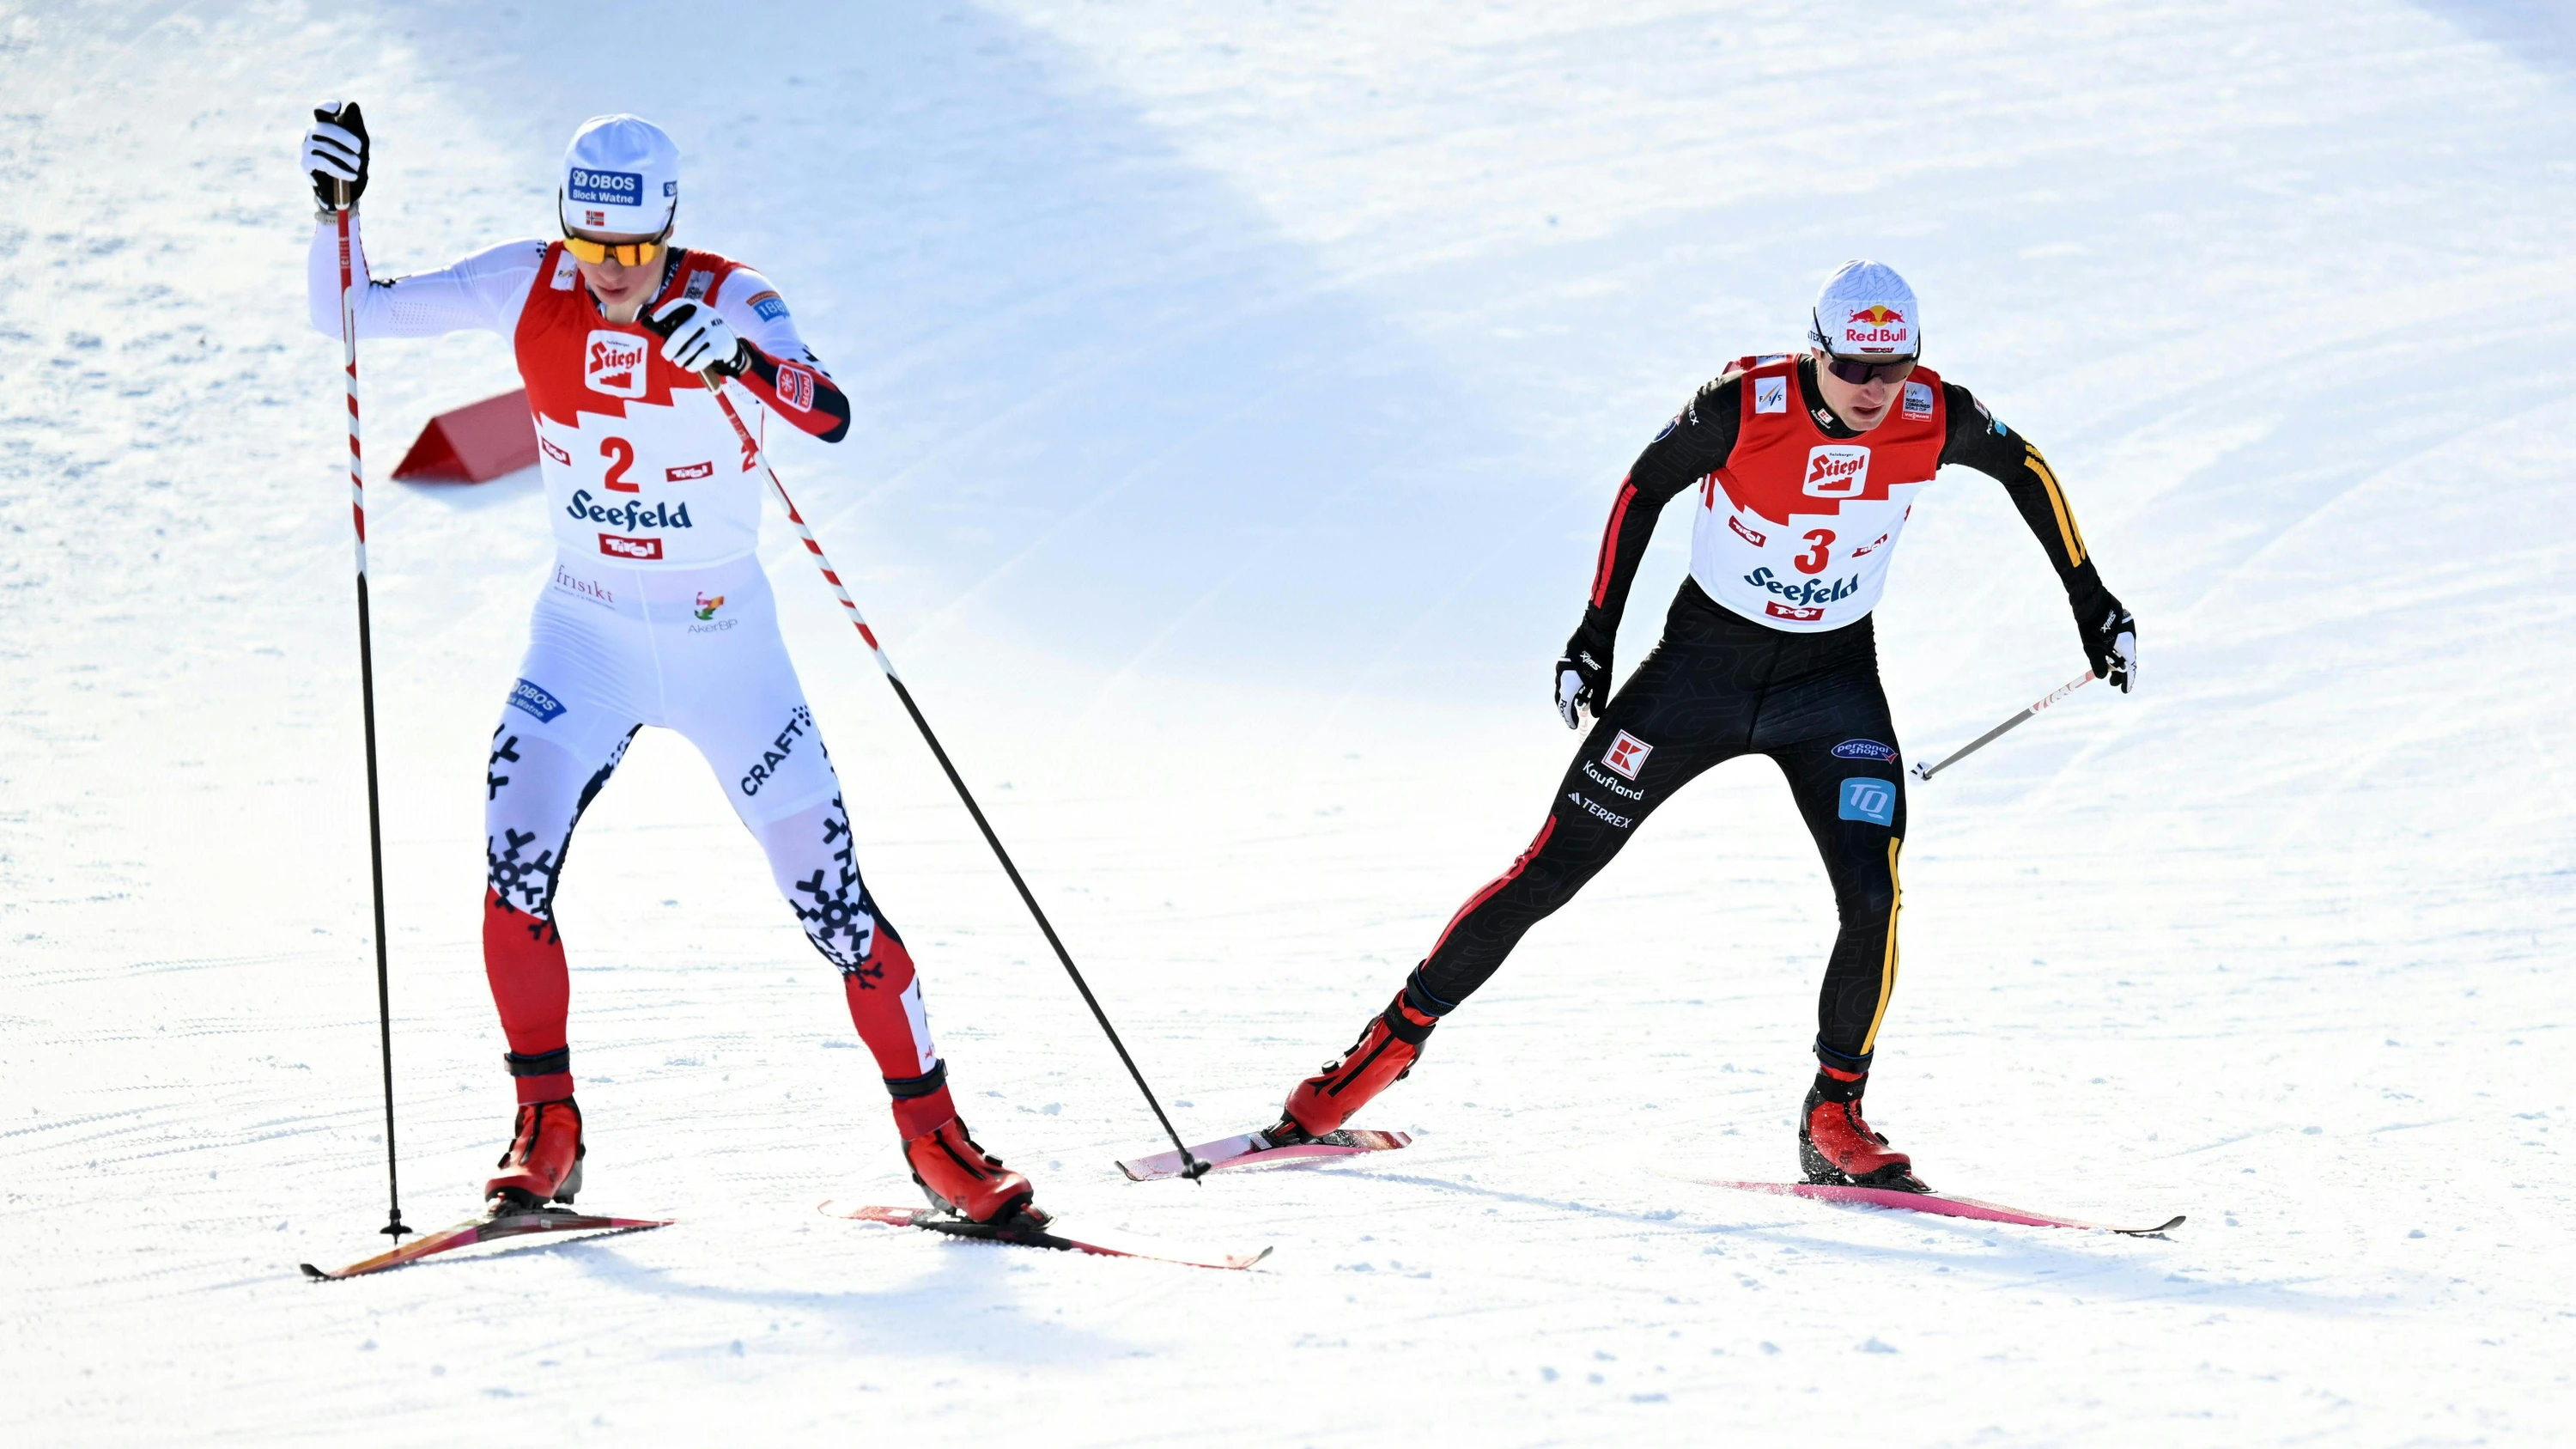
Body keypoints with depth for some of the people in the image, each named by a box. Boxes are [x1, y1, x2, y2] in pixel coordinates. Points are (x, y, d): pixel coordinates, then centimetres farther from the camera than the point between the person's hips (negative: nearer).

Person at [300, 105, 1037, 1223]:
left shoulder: (728, 301, -16)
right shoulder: (527, 290, -8)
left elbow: (830, 416, -33)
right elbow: (351, 314, -1)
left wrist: (737, 360, -50)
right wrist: (337, 208, -18)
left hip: (723, 638, -2)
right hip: (585, 634, 2)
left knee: (831, 894, -4)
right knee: (516, 866, -18)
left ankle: (930, 1127, 13)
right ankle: (545, 1129, -2)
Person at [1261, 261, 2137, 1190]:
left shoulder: (1936, 418, -16)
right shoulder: (1742, 407, -23)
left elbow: (2025, 469, 5)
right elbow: (1645, 487, -6)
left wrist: (2090, 600, 8)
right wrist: (1595, 634, -4)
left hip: (1833, 685, 2)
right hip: (1702, 662, -2)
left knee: (1873, 901, -16)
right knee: (1552, 870, -1)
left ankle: (1835, 1120, 3)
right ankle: (1398, 1036, 14)